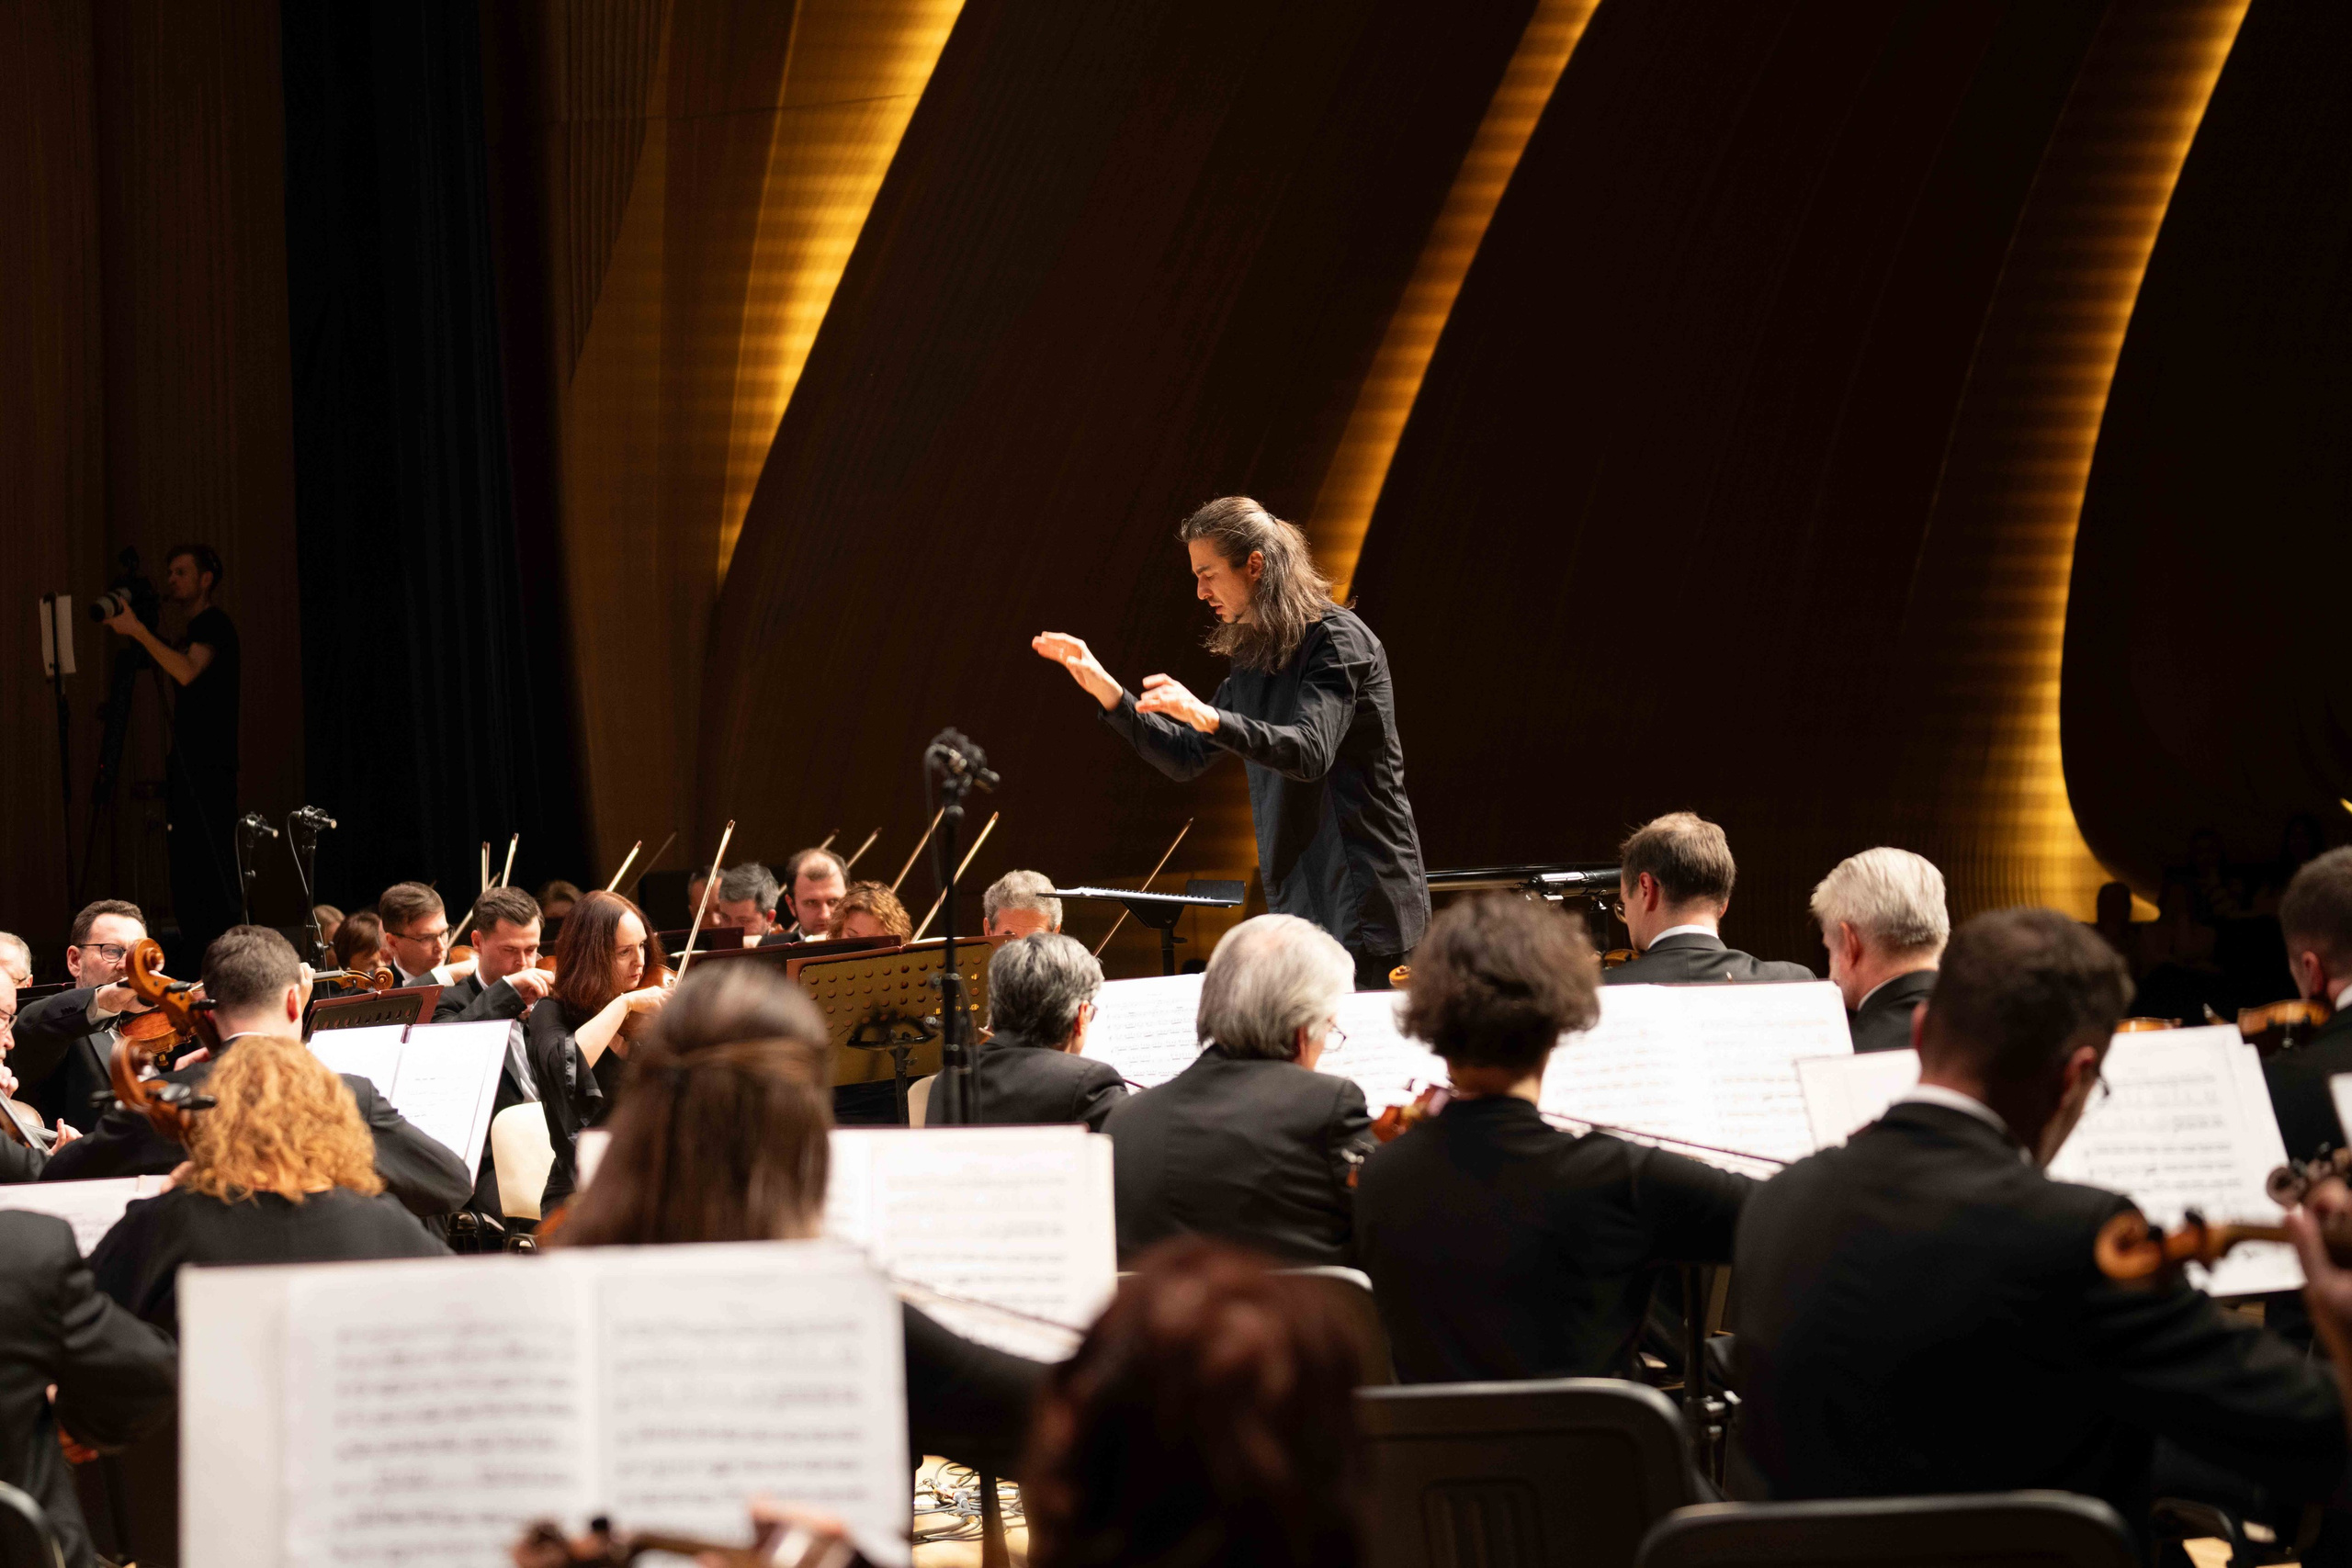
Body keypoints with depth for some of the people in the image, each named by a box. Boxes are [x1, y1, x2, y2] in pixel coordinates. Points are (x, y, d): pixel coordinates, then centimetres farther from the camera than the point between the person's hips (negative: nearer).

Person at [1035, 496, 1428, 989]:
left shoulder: (1337, 640, -13)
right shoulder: (1254, 661, 14)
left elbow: (1311, 752, -28)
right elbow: (1184, 759, 17)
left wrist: (1210, 718, -42)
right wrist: (1106, 690, 7)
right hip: (1299, 903, 9)